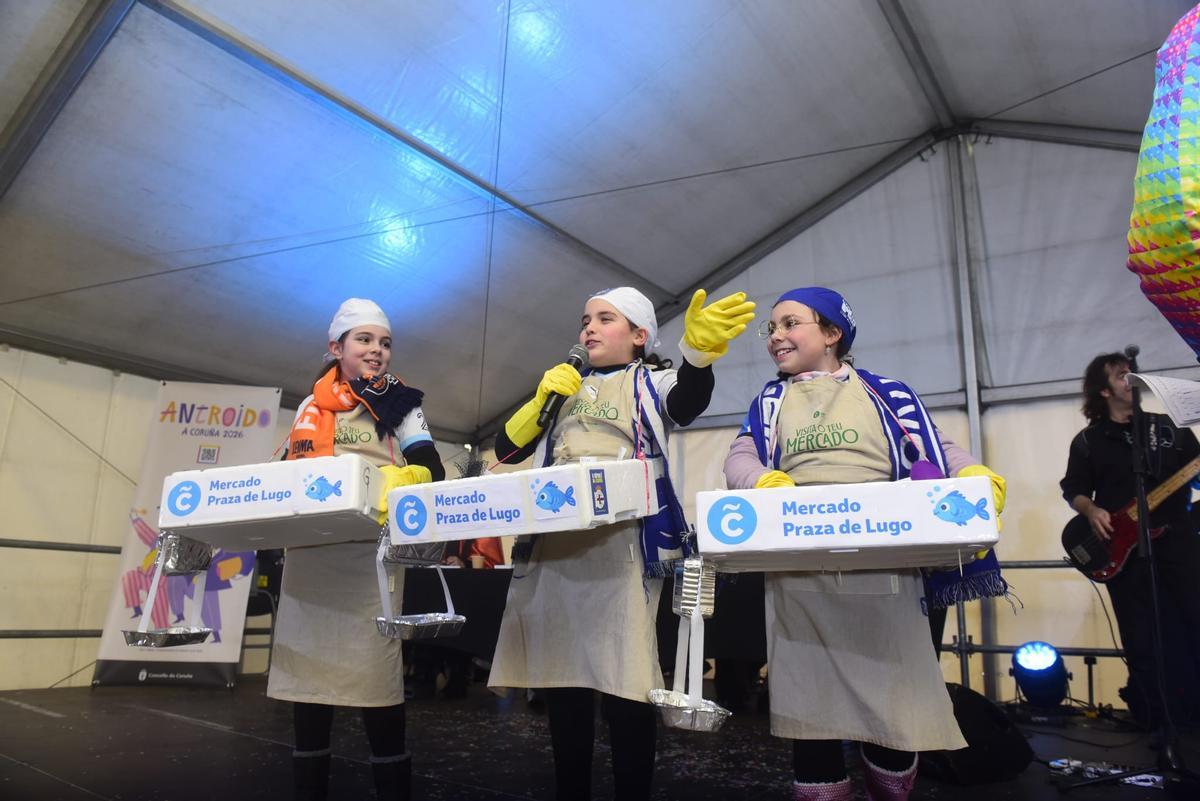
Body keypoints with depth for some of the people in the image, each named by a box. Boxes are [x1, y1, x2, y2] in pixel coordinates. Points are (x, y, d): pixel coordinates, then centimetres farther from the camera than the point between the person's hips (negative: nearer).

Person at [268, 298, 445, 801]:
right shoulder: (312, 405, 17)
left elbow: (432, 469, -4)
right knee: (305, 671, 8)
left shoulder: (400, 403, 8)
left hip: (371, 552, -4)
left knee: (375, 675, -6)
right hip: (307, 550, 4)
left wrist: (401, 479, -25)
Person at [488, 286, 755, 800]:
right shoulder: (565, 386, 22)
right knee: (560, 677, 9)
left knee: (623, 682, -7)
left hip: (620, 542, -5)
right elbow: (507, 450, 16)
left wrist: (698, 351, -37)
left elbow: (686, 403, -17)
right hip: (553, 543, 5)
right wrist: (541, 399, 0)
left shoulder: (651, 381, 8)